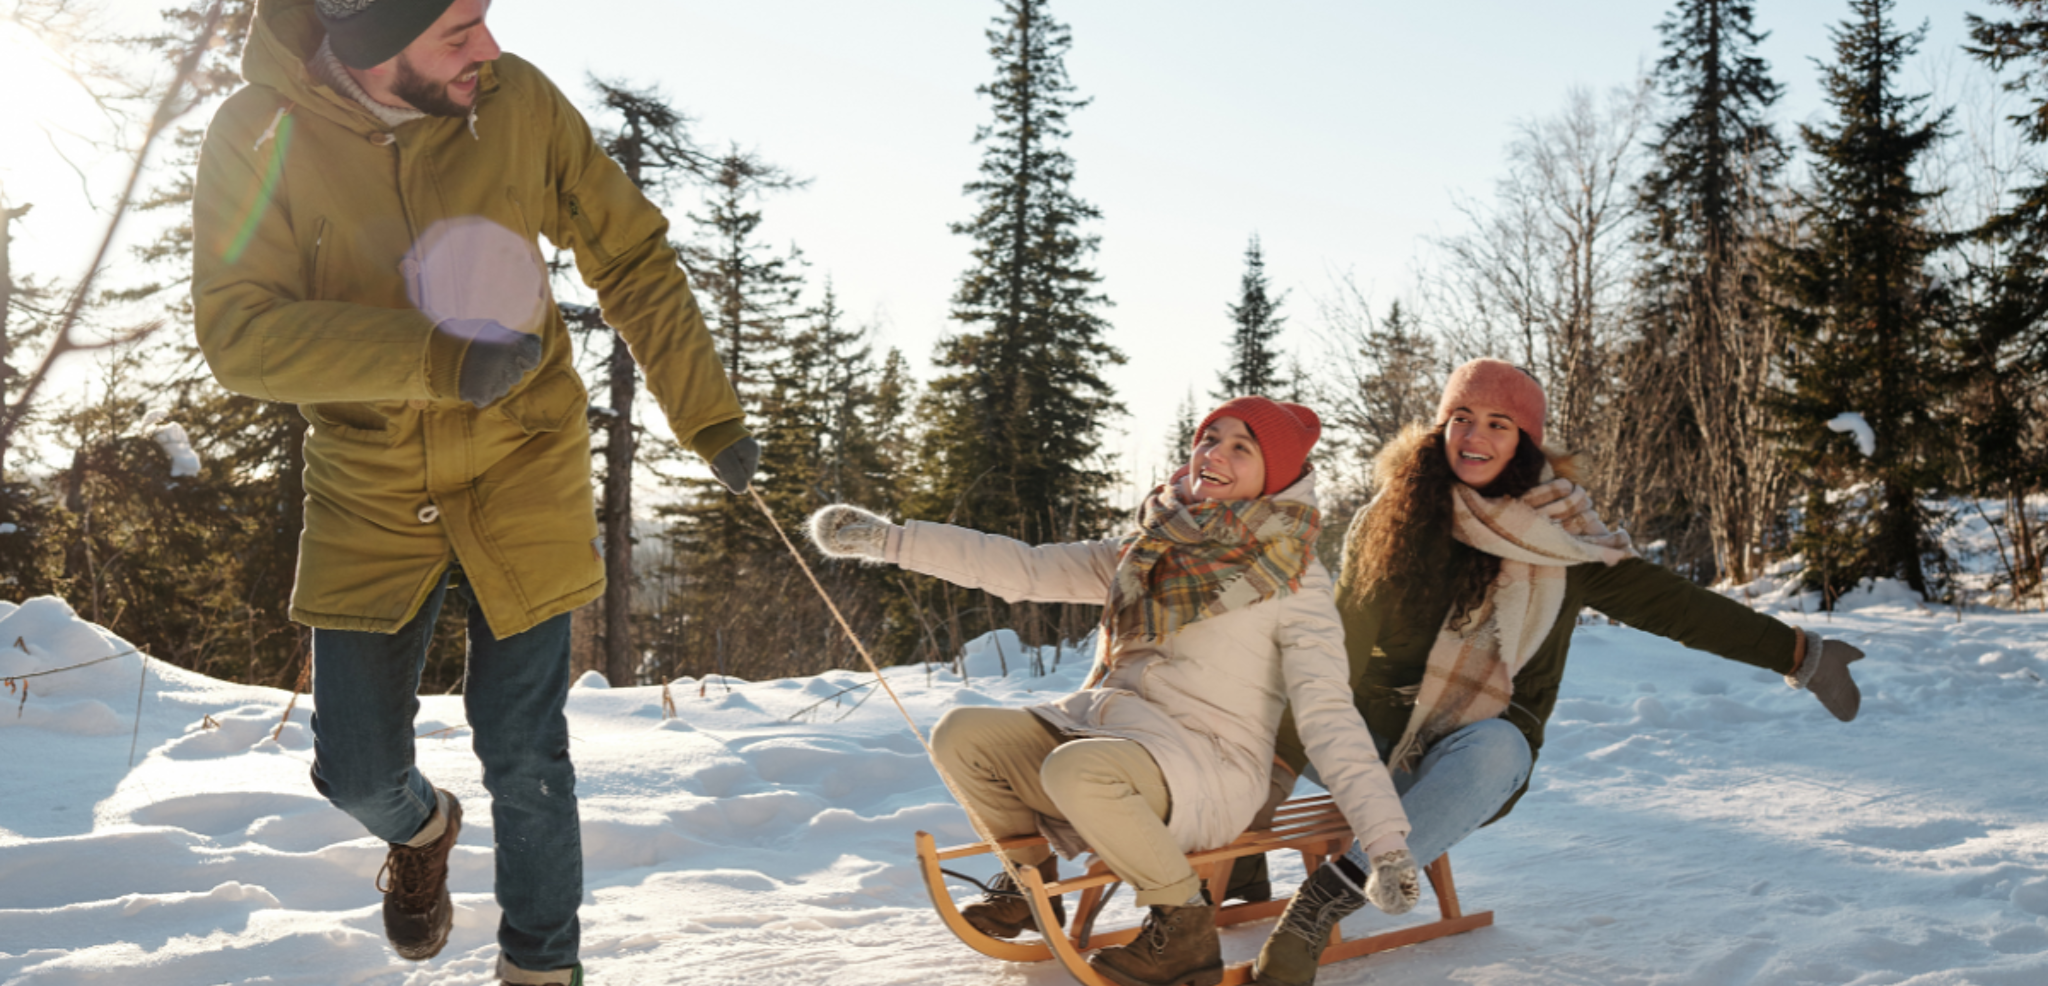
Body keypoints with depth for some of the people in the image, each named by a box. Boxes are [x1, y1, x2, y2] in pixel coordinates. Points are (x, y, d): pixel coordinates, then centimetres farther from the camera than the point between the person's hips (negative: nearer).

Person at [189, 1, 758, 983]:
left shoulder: (517, 101, -10)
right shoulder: (258, 136, -13)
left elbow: (634, 259, 0)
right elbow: (238, 332, -19)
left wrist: (709, 416, 0)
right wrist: (434, 358, -30)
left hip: (522, 474, 0)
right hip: (369, 488, 1)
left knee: (525, 759, 2)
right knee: (358, 770, 6)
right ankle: (421, 831, 43)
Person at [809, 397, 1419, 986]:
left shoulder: (1293, 577, -4)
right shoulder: (1149, 551, 12)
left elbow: (1329, 716, -11)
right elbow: (1023, 570, 11)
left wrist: (1386, 843, -23)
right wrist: (887, 539, 6)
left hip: (1207, 769, -6)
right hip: (1108, 731, 6)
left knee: (1077, 768, -34)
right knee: (961, 735, -10)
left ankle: (1184, 926, -12)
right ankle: (1030, 879, 16)